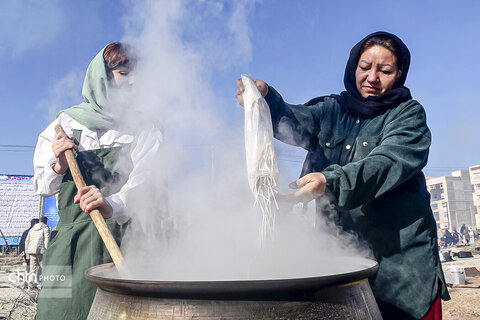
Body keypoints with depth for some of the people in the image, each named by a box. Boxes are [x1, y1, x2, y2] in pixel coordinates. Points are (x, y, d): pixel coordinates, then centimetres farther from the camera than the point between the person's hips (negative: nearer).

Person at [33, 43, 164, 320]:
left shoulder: (146, 129, 6)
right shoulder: (66, 123, 10)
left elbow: (145, 178, -14)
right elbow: (42, 188, 13)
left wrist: (114, 205, -34)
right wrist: (59, 167, -9)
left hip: (128, 238, -1)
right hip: (74, 241, 2)